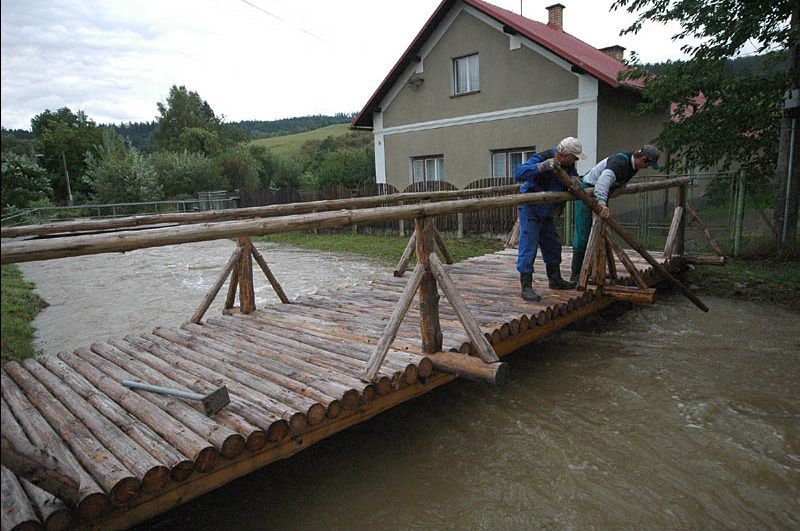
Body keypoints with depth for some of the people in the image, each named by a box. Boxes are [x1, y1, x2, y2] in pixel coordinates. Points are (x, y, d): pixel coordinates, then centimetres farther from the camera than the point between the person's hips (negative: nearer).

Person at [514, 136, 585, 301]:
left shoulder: (568, 165, 0)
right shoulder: (541, 159, -25)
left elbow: (574, 177, 17)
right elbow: (518, 173, -38)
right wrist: (542, 166, -48)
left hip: (547, 213, 9)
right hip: (530, 209, -9)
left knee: (553, 245, 17)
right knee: (528, 247, -12)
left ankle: (555, 279, 33)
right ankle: (526, 287, -9)